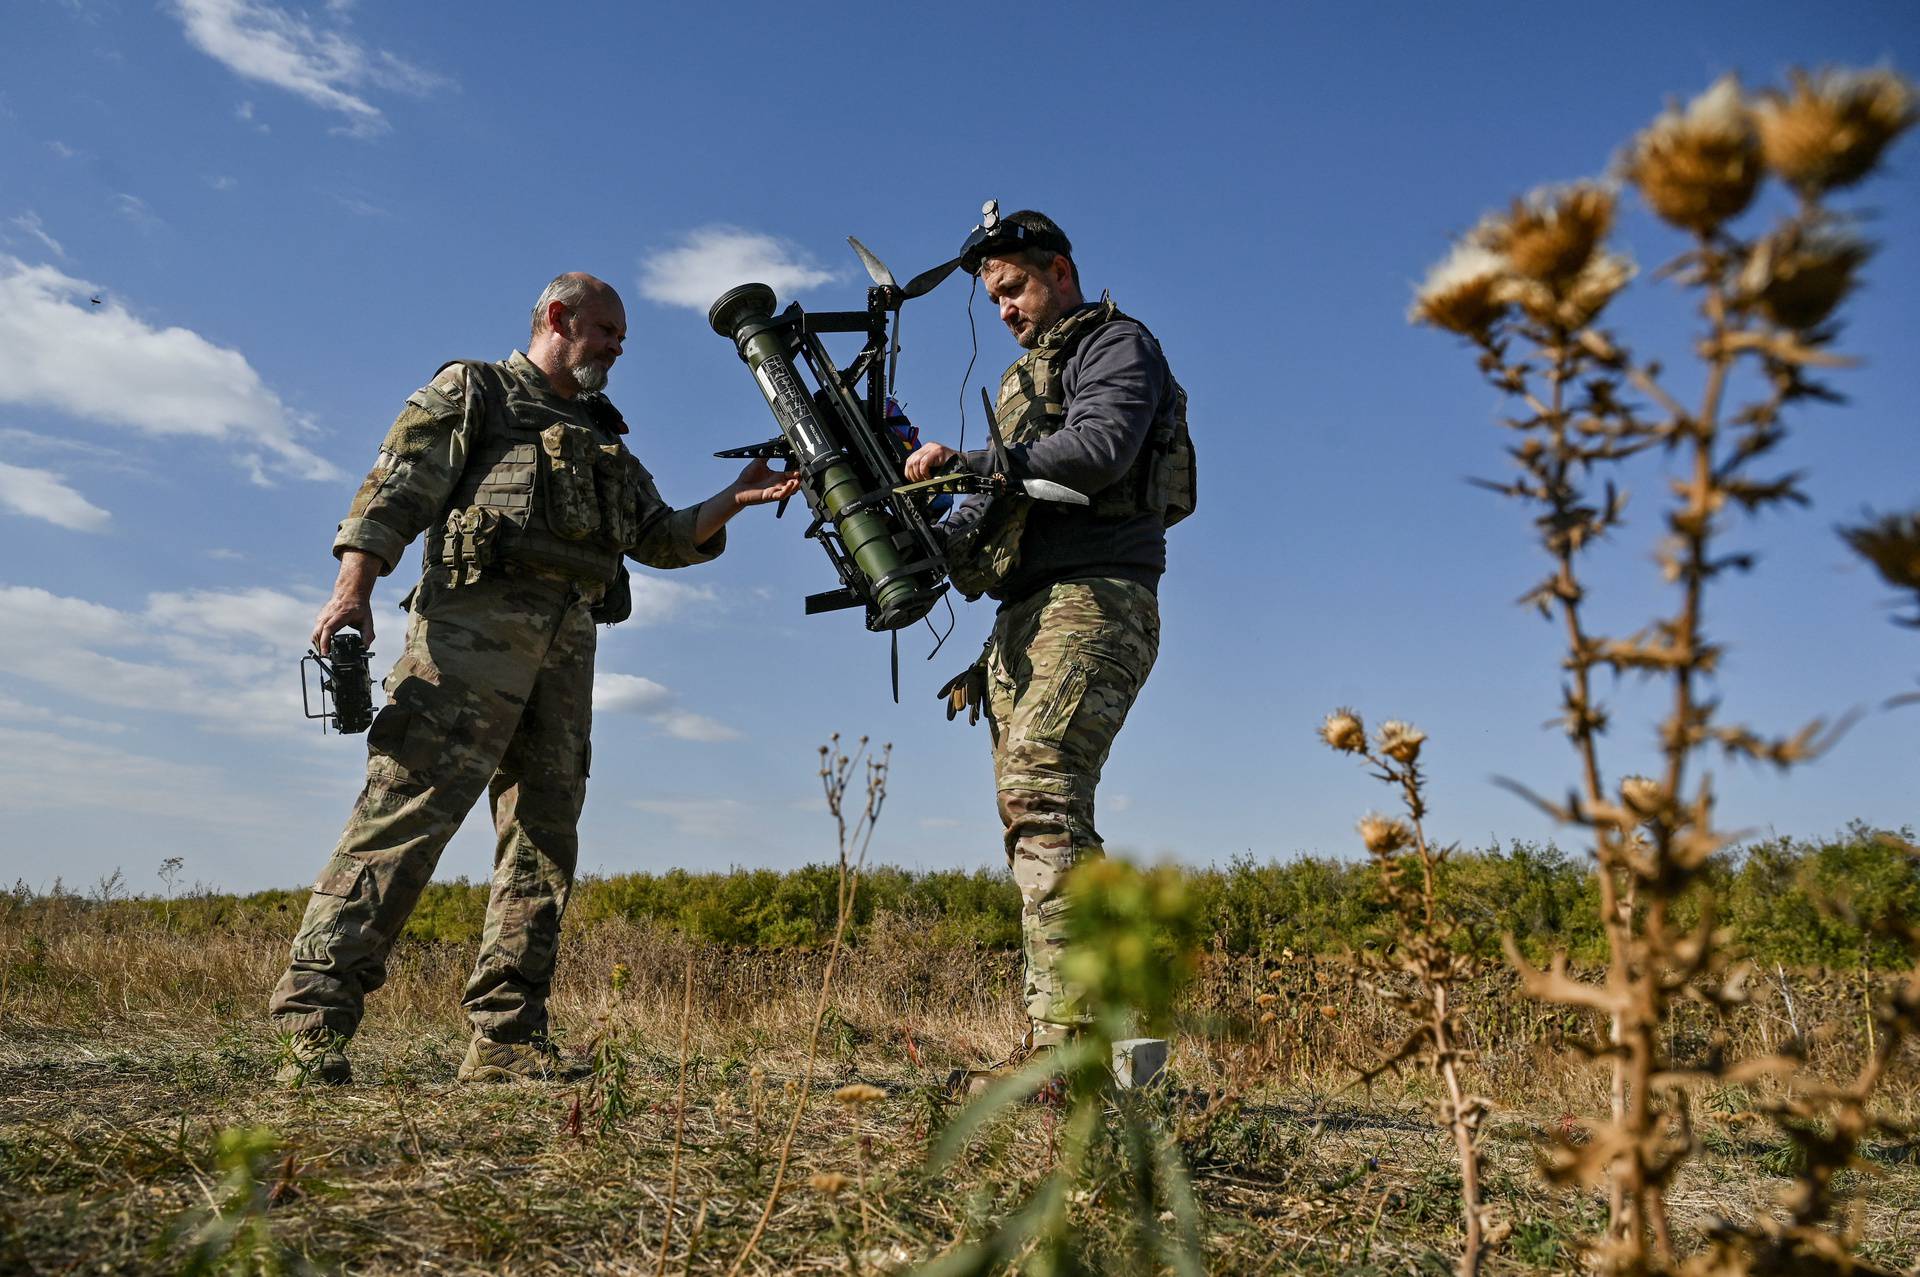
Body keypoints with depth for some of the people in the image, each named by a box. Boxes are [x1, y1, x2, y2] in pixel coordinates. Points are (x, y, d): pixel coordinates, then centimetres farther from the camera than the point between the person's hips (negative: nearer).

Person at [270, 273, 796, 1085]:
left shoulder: (604, 437, 31)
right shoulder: (472, 392, 13)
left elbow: (661, 537, 23)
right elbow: (396, 488, 0)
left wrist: (731, 501, 7)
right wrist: (353, 587, -14)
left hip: (567, 642, 7)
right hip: (476, 619, -6)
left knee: (545, 830, 0)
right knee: (411, 804, -17)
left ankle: (507, 1041, 1)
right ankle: (315, 1017, -16)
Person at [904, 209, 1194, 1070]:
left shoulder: (1117, 345, 4)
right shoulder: (1027, 378, 31)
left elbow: (1100, 447, -17)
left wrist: (969, 462, -15)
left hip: (1091, 603, -9)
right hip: (1023, 621, 9)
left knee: (1043, 801, -23)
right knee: (1030, 818, 3)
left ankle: (1070, 1035, -26)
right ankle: (1050, 1040, 6)